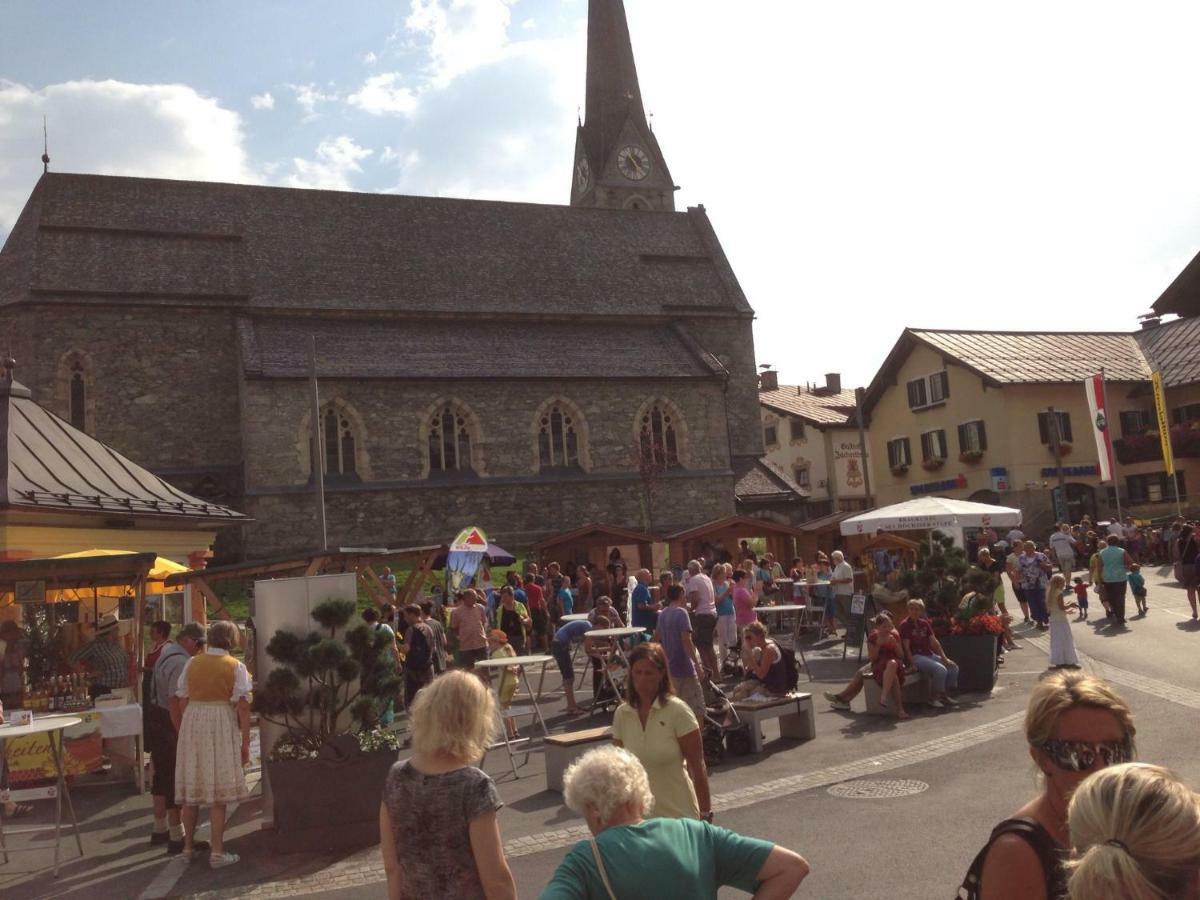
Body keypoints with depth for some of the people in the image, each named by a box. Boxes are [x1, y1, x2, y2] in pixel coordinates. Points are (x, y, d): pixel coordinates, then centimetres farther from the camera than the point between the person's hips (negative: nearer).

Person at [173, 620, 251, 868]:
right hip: (221, 727, -4)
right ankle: (217, 852, 4)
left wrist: (186, 730, 19)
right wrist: (245, 741, -4)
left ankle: (188, 845, 27)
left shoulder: (192, 663, 7)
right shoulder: (236, 667, -4)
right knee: (218, 793, 1)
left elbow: (181, 702, 7)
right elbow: (243, 707, -9)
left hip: (192, 722, 4)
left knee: (192, 788, 15)